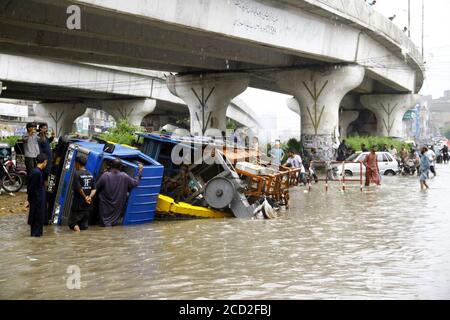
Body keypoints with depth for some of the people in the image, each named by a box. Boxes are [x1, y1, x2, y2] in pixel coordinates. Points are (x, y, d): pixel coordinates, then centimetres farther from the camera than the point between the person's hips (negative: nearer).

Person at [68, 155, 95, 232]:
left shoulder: (77, 173, -10)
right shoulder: (90, 174, 8)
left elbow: (78, 188, -16)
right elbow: (93, 189, 4)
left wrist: (85, 197, -4)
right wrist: (89, 197, -7)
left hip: (78, 205, -5)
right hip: (88, 205, 5)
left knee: (72, 223, 4)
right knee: (84, 226, 12)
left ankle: (76, 227, -23)